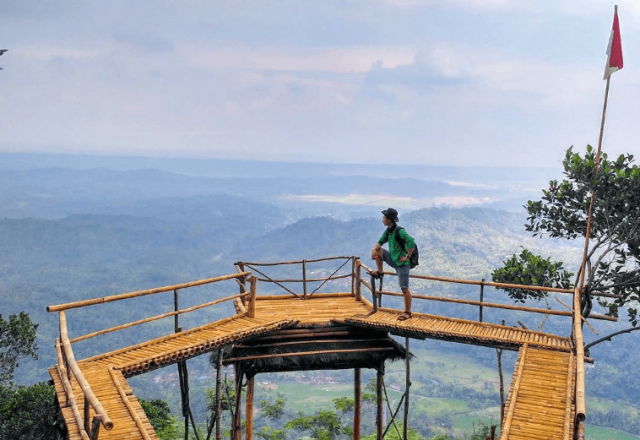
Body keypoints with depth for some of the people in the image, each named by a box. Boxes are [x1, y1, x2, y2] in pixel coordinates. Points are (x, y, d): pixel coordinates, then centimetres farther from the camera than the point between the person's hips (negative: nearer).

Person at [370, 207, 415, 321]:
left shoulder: (400, 231, -22)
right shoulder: (388, 231, 5)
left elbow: (412, 242, -32)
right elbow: (380, 242, 17)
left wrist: (407, 257, -24)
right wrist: (374, 249, -4)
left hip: (402, 263, -8)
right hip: (393, 260, 8)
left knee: (404, 288, -5)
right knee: (378, 251, 6)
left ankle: (408, 312, 5)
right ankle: (379, 272, 19)